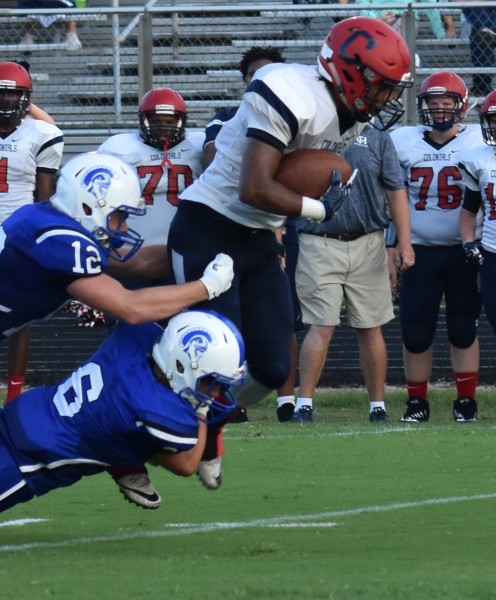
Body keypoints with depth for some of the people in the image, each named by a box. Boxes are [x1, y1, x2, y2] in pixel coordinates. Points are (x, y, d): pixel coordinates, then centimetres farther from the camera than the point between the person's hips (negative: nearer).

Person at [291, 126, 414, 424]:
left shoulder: (376, 136, 7)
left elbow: (396, 191, 8)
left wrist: (405, 242, 0)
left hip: (367, 243, 2)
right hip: (320, 245, -2)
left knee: (371, 329, 5)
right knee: (321, 327, -8)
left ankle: (378, 407, 13)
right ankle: (304, 405, -4)